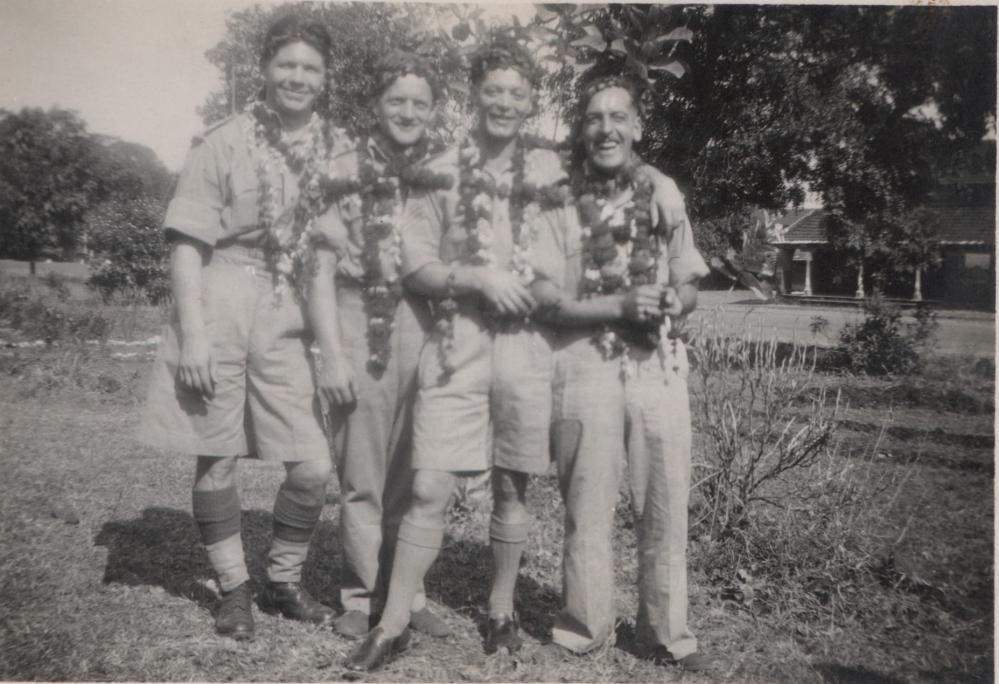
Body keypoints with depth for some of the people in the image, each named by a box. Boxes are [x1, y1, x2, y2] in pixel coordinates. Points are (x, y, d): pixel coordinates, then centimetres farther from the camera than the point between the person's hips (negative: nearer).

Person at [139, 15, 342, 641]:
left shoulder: (338, 150, 8)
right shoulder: (224, 143, -1)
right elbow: (187, 242, -3)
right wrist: (192, 332, -12)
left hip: (291, 316, 3)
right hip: (220, 305, -2)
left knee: (314, 467, -1)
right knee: (217, 458, 5)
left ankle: (284, 582, 25)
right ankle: (235, 590, 26)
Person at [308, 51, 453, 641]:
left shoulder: (448, 176, 9)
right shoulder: (347, 171, 1)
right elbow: (322, 265, -1)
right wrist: (332, 352, -8)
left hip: (428, 332, 2)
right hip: (362, 330, -2)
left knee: (416, 475, 8)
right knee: (362, 477, 4)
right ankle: (362, 596, 19)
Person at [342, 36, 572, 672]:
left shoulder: (550, 170, 8)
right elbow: (416, 264, 1)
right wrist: (478, 277, -13)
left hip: (527, 341, 1)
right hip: (456, 338, -1)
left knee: (512, 486, 11)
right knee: (429, 488, -3)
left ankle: (502, 608, 29)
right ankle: (394, 623, 11)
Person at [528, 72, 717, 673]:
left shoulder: (663, 190, 9)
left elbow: (690, 288, 13)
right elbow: (545, 300, -7)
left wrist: (669, 300, -9)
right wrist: (619, 305, -17)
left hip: (661, 366, 3)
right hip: (587, 367, -3)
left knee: (667, 504, 7)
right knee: (588, 507, 5)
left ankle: (668, 630, 24)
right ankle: (587, 626, 24)